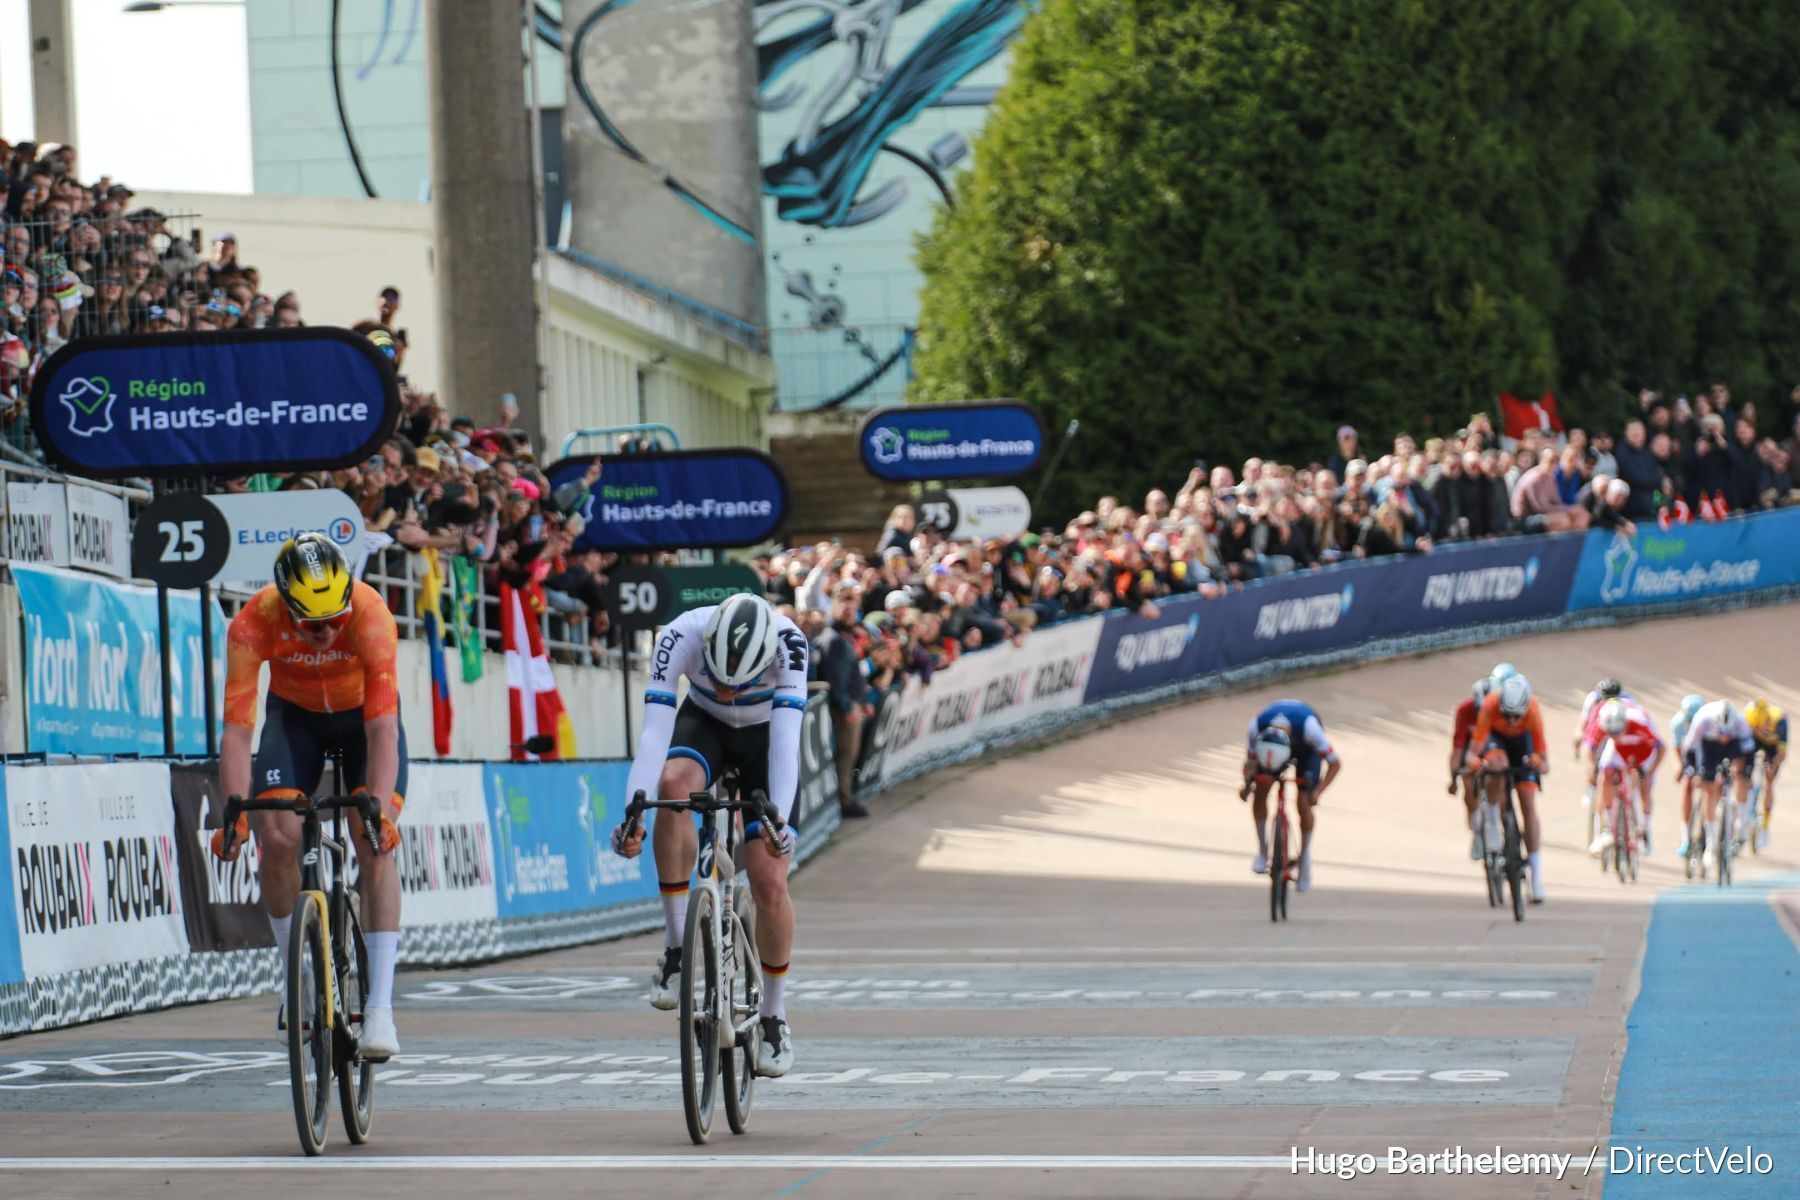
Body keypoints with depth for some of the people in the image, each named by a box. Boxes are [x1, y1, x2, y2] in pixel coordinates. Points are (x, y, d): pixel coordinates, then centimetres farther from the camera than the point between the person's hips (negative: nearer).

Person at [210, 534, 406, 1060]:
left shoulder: (370, 614, -36)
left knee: (374, 844, -19)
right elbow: (237, 728, -35)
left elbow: (382, 726, -40)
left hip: (363, 714, -2)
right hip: (295, 715, 2)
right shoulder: (254, 623, -32)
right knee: (277, 838, -17)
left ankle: (380, 1007, -20)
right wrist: (235, 813, -46)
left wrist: (381, 810, -51)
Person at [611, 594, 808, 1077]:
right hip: (703, 725, 1)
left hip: (765, 736, -1)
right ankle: (677, 942, -22)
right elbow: (655, 730, -39)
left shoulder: (789, 643, -36)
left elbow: (786, 738, -41)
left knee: (770, 884, -11)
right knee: (674, 784, -35)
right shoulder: (682, 636, -34)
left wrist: (779, 819, -54)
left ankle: (774, 1014, 12)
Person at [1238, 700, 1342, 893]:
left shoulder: (1308, 727, -43)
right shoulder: (1257, 726, -37)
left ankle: (1305, 856, 8)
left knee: (1303, 802, -14)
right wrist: (1247, 782, -41)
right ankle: (1262, 850, -5)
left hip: (1306, 749, -2)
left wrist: (1318, 791, -45)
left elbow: (1335, 764, -33)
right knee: (1261, 788, -20)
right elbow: (1250, 762, -20)